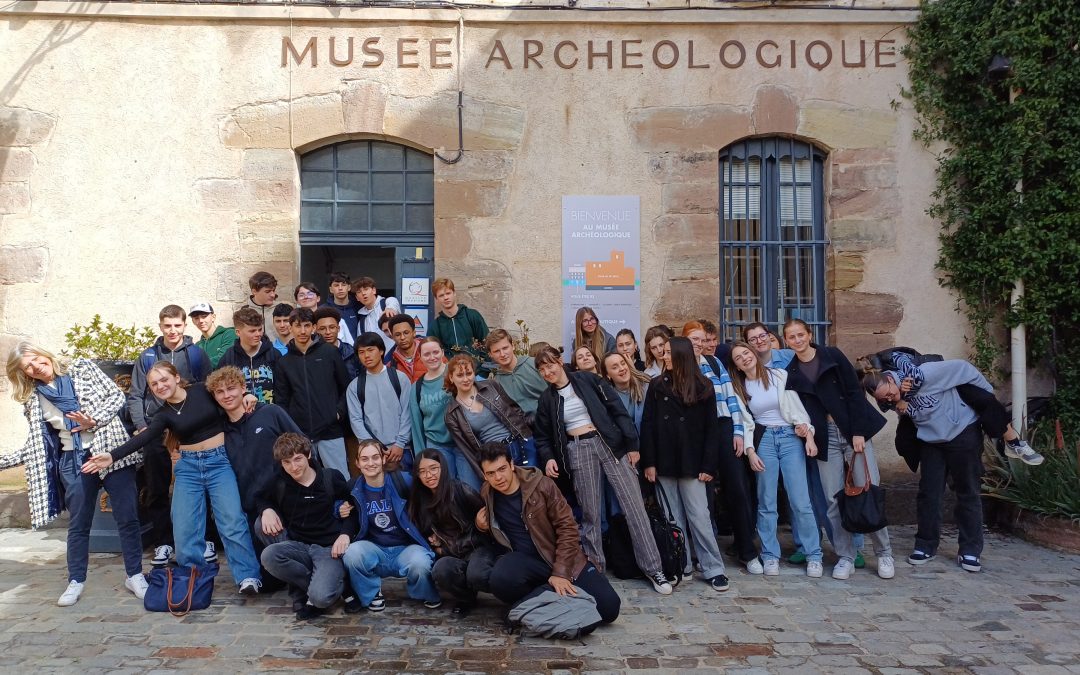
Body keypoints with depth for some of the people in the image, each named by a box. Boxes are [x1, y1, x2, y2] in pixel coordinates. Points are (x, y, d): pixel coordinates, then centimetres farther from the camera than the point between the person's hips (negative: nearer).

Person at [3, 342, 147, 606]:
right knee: (78, 524, 10)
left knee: (128, 517, 0)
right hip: (73, 463, 2)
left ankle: (134, 575, 13)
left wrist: (94, 420, -14)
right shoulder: (33, 400, 8)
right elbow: (36, 445, 10)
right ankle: (76, 581, 26)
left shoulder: (83, 368, 4)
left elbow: (117, 395, 0)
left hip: (111, 451, -2)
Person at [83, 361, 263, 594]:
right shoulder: (164, 415, 2)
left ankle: (248, 576, -11)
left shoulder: (203, 390, -2)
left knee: (232, 521, -14)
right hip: (188, 466, 3)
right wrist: (112, 456, -25)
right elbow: (143, 439, -12)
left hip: (219, 461, -3)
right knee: (184, 527, -3)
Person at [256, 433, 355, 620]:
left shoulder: (331, 478, -1)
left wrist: (345, 534, -10)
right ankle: (314, 583, -10)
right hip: (298, 546, 4)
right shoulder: (279, 484, 5)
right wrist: (266, 509, 1)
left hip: (329, 548, -4)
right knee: (268, 556, -31)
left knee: (321, 596, -31)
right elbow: (262, 499, 25)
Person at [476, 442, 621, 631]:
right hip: (524, 560, 1)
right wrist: (481, 526, -2)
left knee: (609, 607, -17)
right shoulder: (487, 495, 1)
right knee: (500, 579, -36)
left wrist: (561, 573, -16)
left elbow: (567, 527, -9)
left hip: (561, 557, -1)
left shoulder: (541, 485, -10)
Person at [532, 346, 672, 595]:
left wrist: (631, 443, -6)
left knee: (633, 505, -4)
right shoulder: (546, 399, 10)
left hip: (609, 444, -2)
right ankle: (594, 565, 18)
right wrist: (548, 458, -5)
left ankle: (653, 568, 1)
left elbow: (618, 410, -1)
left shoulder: (588, 380, 2)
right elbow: (543, 436, 15)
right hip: (578, 452, 2)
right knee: (590, 512, 4)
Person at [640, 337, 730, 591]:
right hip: (665, 463, 2)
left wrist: (709, 465, -6)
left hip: (691, 463, -2)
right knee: (673, 518, 6)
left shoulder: (703, 387, 3)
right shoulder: (657, 386, 6)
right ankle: (680, 566, 15)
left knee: (699, 517, -4)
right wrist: (649, 462, -4)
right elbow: (647, 425, 3)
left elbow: (711, 428, 1)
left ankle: (713, 569, 3)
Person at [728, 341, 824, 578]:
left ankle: (814, 555, 6)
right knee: (766, 502, 1)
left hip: (791, 437, -2)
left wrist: (809, 436, -5)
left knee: (800, 500, -5)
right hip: (763, 441, 2)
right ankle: (770, 556, 11)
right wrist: (750, 451, -2)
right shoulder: (739, 387, 9)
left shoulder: (779, 375, 2)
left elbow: (797, 406, 2)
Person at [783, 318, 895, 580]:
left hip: (854, 431, -2)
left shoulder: (832, 356, 1)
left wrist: (858, 432, -10)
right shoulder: (791, 372, 8)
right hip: (825, 438, 2)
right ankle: (845, 556, 11)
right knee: (832, 500, -2)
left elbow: (854, 392, -4)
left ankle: (884, 553, 12)